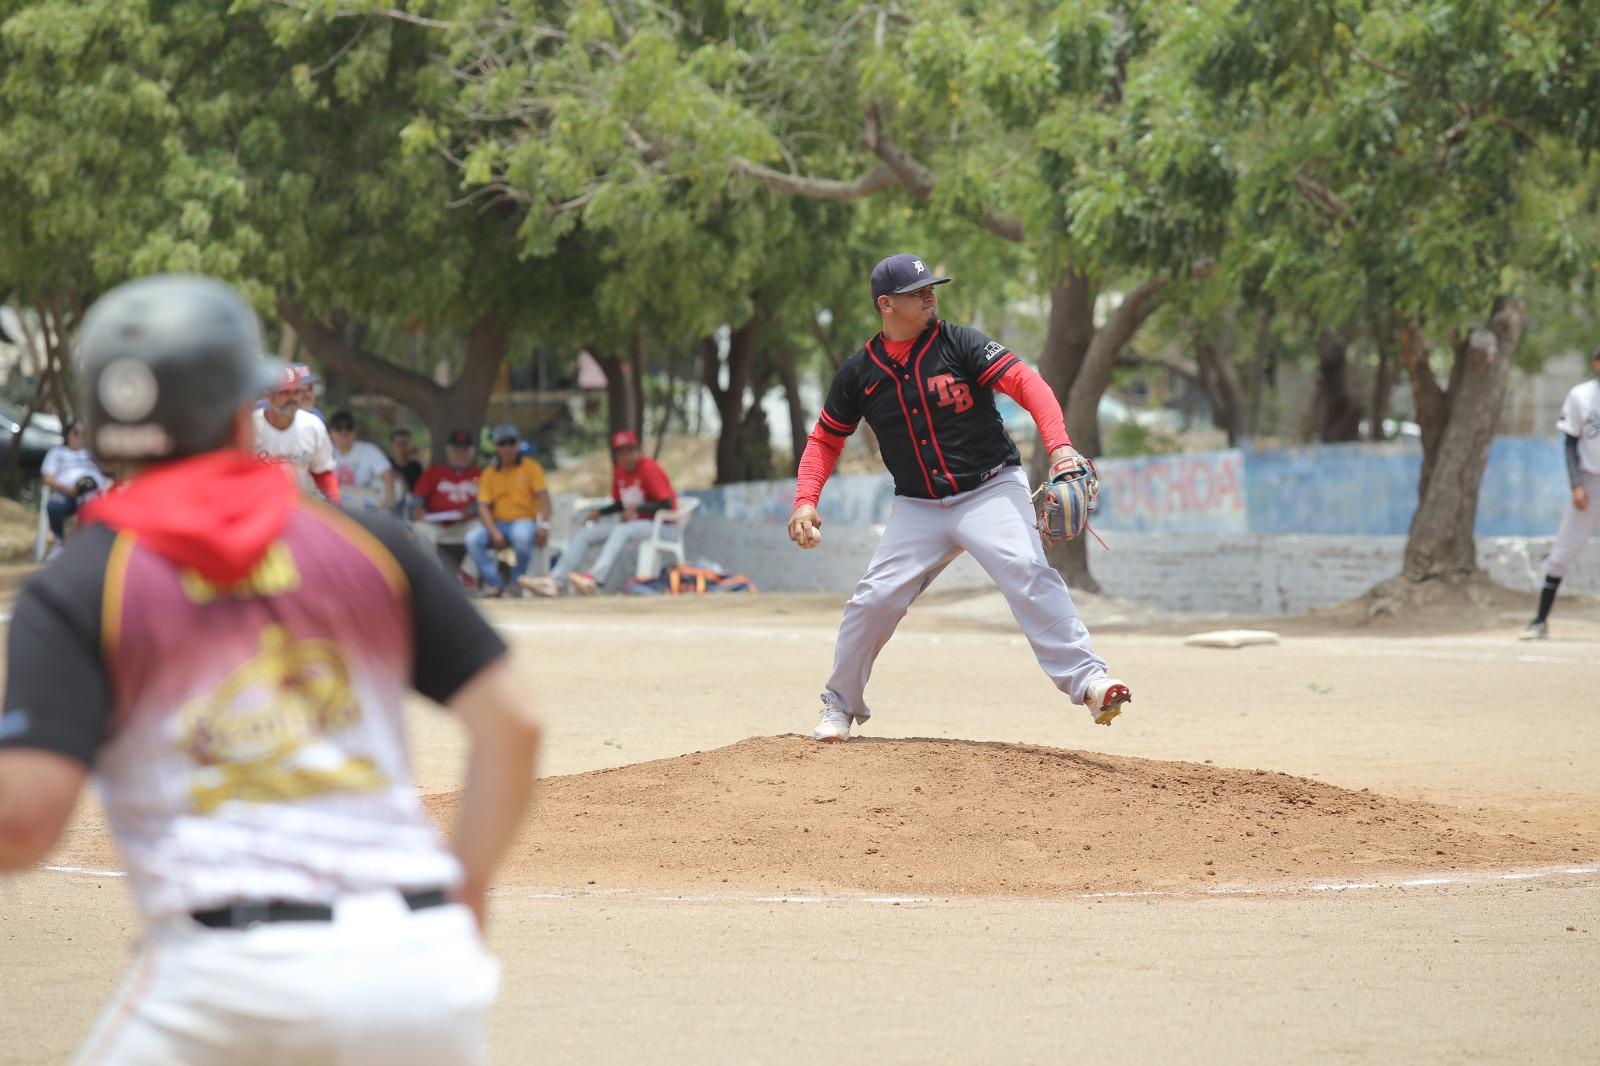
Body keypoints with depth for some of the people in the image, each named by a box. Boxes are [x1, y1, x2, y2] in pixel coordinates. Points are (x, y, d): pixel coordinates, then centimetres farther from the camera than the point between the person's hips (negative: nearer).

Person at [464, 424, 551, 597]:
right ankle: (494, 585, -23)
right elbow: (483, 507, 2)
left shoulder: (530, 467, 5)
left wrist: (544, 525, -19)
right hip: (497, 523, 3)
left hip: (524, 520, -3)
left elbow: (543, 497, -4)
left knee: (522, 536, -39)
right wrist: (494, 532, -14)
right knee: (472, 538, -25)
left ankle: (517, 583, -18)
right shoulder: (489, 473, 10)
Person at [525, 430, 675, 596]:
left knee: (622, 532, -38)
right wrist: (599, 513, 4)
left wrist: (636, 509, -29)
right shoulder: (619, 471, 7)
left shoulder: (649, 469, -15)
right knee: (584, 534, -2)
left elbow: (667, 504, -22)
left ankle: (594, 577, -59)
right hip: (629, 522, 9)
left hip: (656, 523, -9)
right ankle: (554, 582, -15)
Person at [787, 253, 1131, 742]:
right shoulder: (859, 372, 1)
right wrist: (806, 501, -4)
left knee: (1027, 571, -26)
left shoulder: (958, 343, -8)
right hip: (918, 508, 3)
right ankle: (841, 706, 14)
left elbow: (1026, 383, -18)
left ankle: (1087, 681, -31)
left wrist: (1059, 446, -34)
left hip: (990, 490, -3)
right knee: (874, 599, -7)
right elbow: (825, 440, 13)